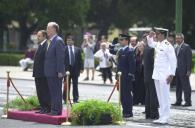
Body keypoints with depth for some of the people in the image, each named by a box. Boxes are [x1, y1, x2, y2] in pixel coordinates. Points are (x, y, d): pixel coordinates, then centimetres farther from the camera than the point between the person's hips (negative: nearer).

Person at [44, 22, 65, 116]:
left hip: (56, 72, -9)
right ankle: (53, 109, 19)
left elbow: (60, 57, -16)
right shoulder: (49, 41, 16)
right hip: (49, 72, 9)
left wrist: (60, 71, -19)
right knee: (52, 92, 13)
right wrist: (46, 70, 15)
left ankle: (57, 110, 0)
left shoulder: (58, 41, -12)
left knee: (57, 91, -4)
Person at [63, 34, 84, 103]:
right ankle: (65, 99, 10)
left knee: (75, 85, 6)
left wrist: (81, 68, 0)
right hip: (67, 69, -2)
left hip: (75, 69, 2)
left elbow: (80, 59, 8)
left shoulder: (78, 49, 8)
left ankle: (75, 99, 10)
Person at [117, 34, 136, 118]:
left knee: (127, 94, -4)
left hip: (127, 77, -8)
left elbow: (132, 64, -15)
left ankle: (129, 112, 1)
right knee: (122, 94, 10)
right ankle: (125, 111, 17)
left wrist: (130, 75, -19)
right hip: (121, 76, 8)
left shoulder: (130, 51, -11)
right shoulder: (120, 51, 15)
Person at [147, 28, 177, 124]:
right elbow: (150, 44, 34)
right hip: (157, 74, 9)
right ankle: (161, 117, 18)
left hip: (164, 76, -9)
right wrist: (150, 36, 13)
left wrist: (171, 74, -17)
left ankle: (165, 118, -1)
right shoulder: (157, 44, 11)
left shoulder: (167, 46, -13)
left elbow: (173, 60, -14)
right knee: (160, 97, 12)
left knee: (165, 97, -5)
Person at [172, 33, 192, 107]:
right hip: (177, 70, 8)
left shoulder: (186, 47, -8)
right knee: (178, 86, 10)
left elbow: (189, 59, -12)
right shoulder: (176, 48, 15)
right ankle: (178, 101, 15)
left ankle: (188, 102, 1)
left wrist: (188, 70, -16)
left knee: (186, 86, -3)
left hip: (184, 70, -8)